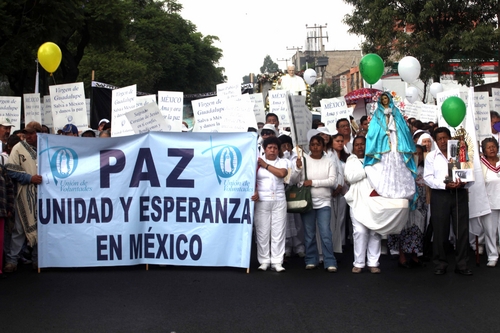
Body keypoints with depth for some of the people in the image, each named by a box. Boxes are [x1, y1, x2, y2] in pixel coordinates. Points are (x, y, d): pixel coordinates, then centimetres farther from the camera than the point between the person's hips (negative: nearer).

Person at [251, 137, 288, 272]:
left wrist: (266, 165, -6)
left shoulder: (282, 162, 10)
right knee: (262, 231, -1)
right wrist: (255, 192, -16)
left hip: (279, 201, 1)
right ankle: (264, 261, 6)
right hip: (262, 201, -1)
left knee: (278, 231, -1)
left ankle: (277, 262, 2)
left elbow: (282, 173, -10)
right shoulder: (258, 162, 5)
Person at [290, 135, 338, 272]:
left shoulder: (329, 162, 4)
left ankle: (330, 262, -3)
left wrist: (313, 182, -13)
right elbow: (293, 181, 3)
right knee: (309, 234, 7)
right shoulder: (303, 160, 3)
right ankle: (311, 260, 16)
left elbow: (332, 181, -7)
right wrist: (298, 168, -15)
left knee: (326, 233, -7)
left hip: (324, 202, -1)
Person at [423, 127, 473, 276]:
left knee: (462, 230, 0)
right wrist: (445, 185, -16)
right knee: (440, 231, 1)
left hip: (460, 194, 1)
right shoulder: (431, 156, 8)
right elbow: (428, 178, -1)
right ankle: (440, 265, 9)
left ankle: (461, 265, 7)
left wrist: (462, 184, -15)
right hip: (440, 195, -1)